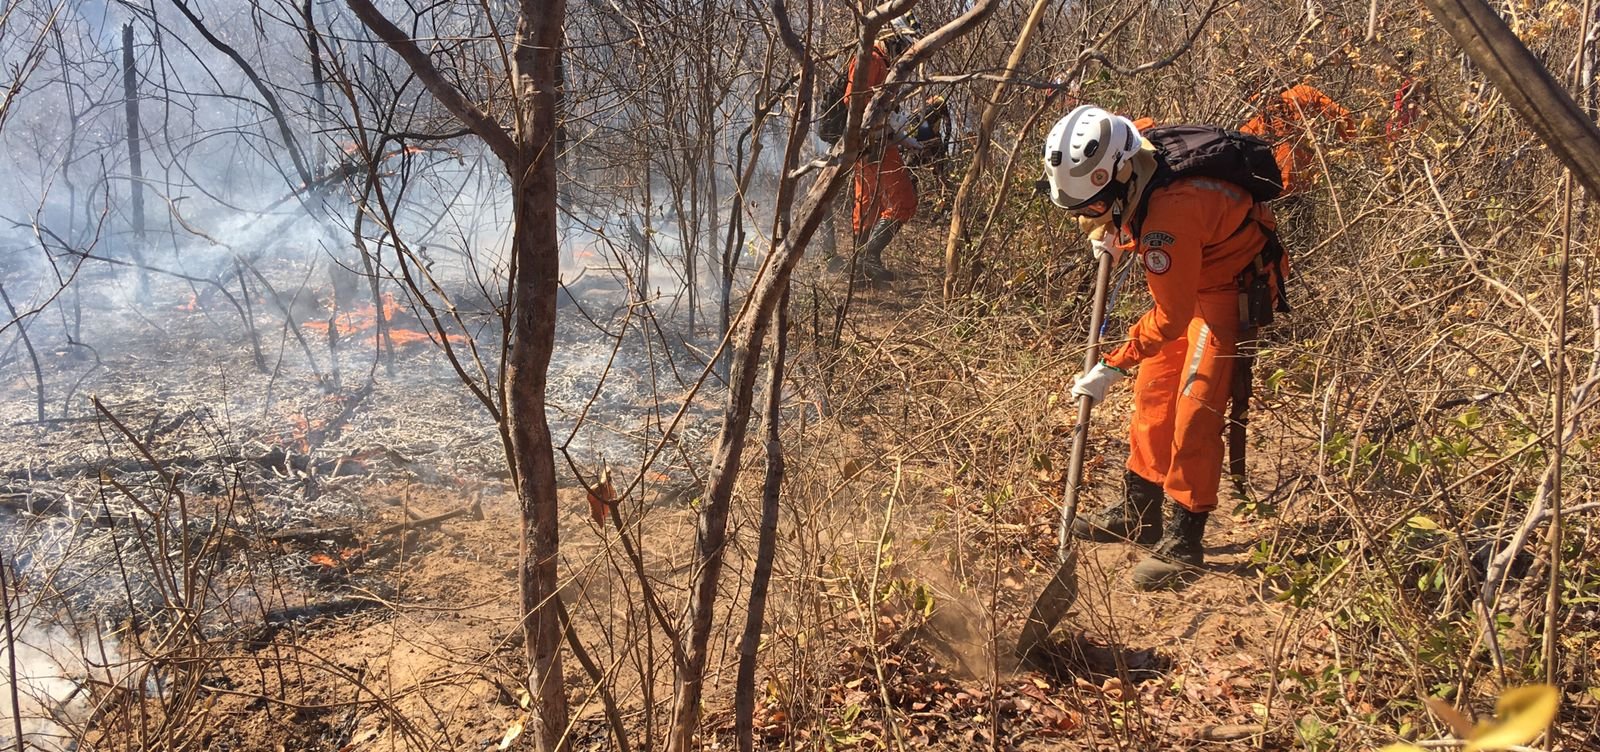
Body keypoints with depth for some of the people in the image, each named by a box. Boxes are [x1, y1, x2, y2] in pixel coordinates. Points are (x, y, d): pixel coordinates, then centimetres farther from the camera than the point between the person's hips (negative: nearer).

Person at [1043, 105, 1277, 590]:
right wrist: (1111, 235, -1)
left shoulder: (1170, 214, -37)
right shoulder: (1129, 175, -14)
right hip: (1188, 280, 9)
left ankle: (1183, 541, -4)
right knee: (1154, 391, 11)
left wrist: (1112, 367, -24)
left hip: (1231, 286, -9)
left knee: (1195, 407, -13)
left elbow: (1171, 317, -29)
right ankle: (1139, 513, 23)